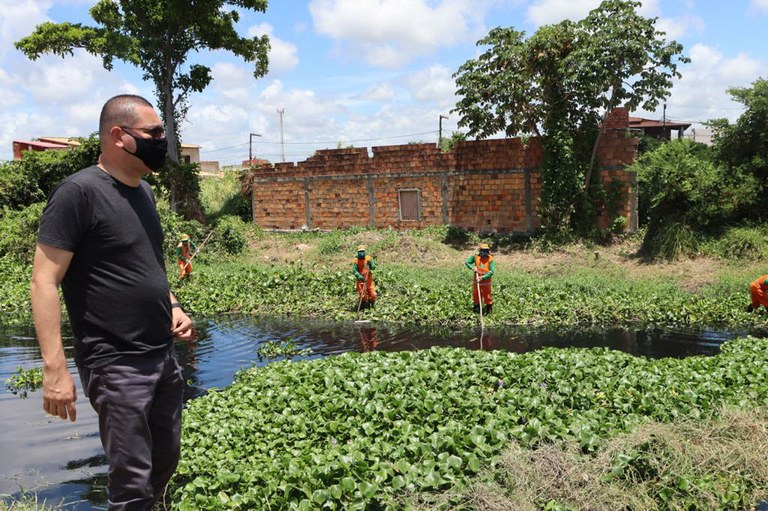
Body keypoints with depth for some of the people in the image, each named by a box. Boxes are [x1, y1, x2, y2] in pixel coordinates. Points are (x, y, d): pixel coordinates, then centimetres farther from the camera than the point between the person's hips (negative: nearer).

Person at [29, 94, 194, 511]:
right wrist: (54, 367, -21)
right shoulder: (79, 191, -14)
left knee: (165, 462, 17)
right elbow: (44, 282, -16)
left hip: (163, 358, 8)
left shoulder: (142, 190, 11)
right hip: (116, 366, -8)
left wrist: (172, 307, 8)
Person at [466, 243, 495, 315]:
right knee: (476, 295, 13)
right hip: (476, 280, 3)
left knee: (487, 296, 2)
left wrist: (483, 277, -24)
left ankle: (489, 310, 18)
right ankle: (476, 308, 32)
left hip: (486, 281, -2)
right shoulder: (476, 257, -2)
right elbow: (467, 262, 5)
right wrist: (472, 267, -14)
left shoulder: (490, 259, -8)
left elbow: (491, 271, -14)